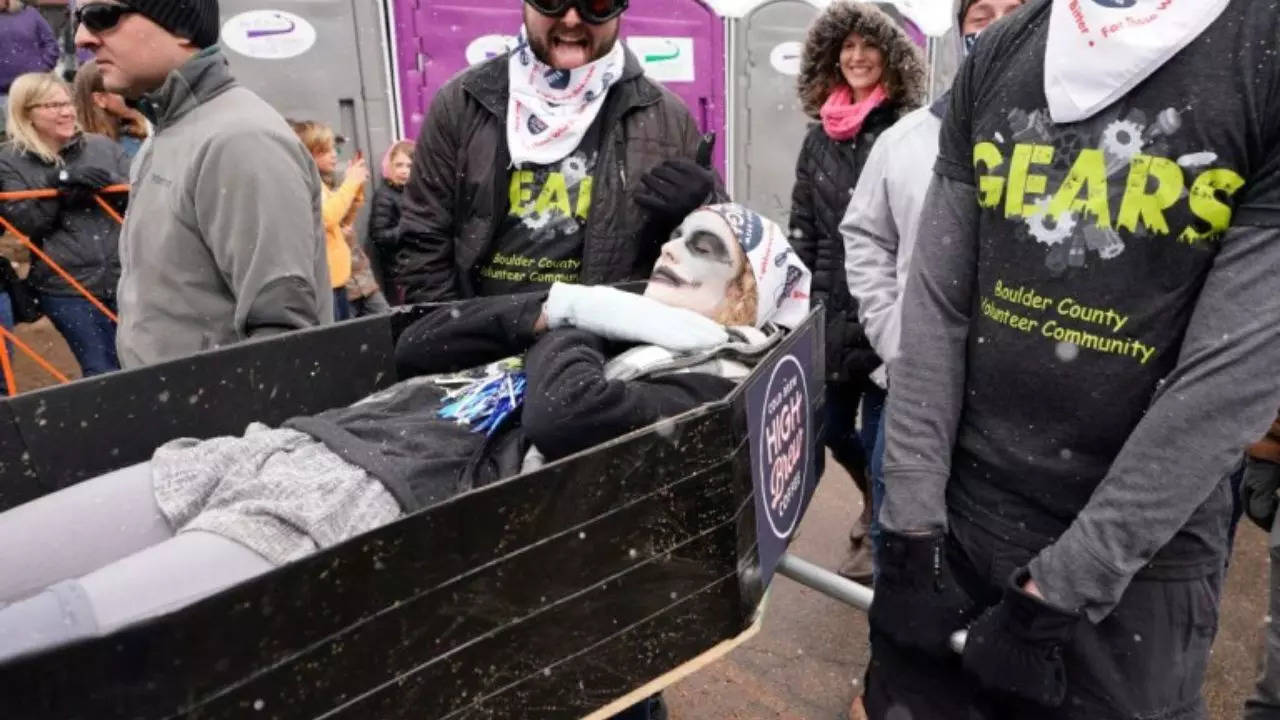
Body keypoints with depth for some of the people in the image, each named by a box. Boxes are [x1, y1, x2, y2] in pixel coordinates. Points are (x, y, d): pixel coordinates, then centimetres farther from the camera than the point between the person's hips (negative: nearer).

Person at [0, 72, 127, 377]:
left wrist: (105, 182, -14)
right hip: (66, 287, -2)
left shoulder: (102, 146, 7)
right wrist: (57, 183, -17)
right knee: (101, 372, 2)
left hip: (124, 277, 2)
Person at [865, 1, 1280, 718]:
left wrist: (1057, 587, -13)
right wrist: (912, 519, -4)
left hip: (1136, 557, -3)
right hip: (955, 514, 4)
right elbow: (936, 300, 0)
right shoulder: (997, 58, 2)